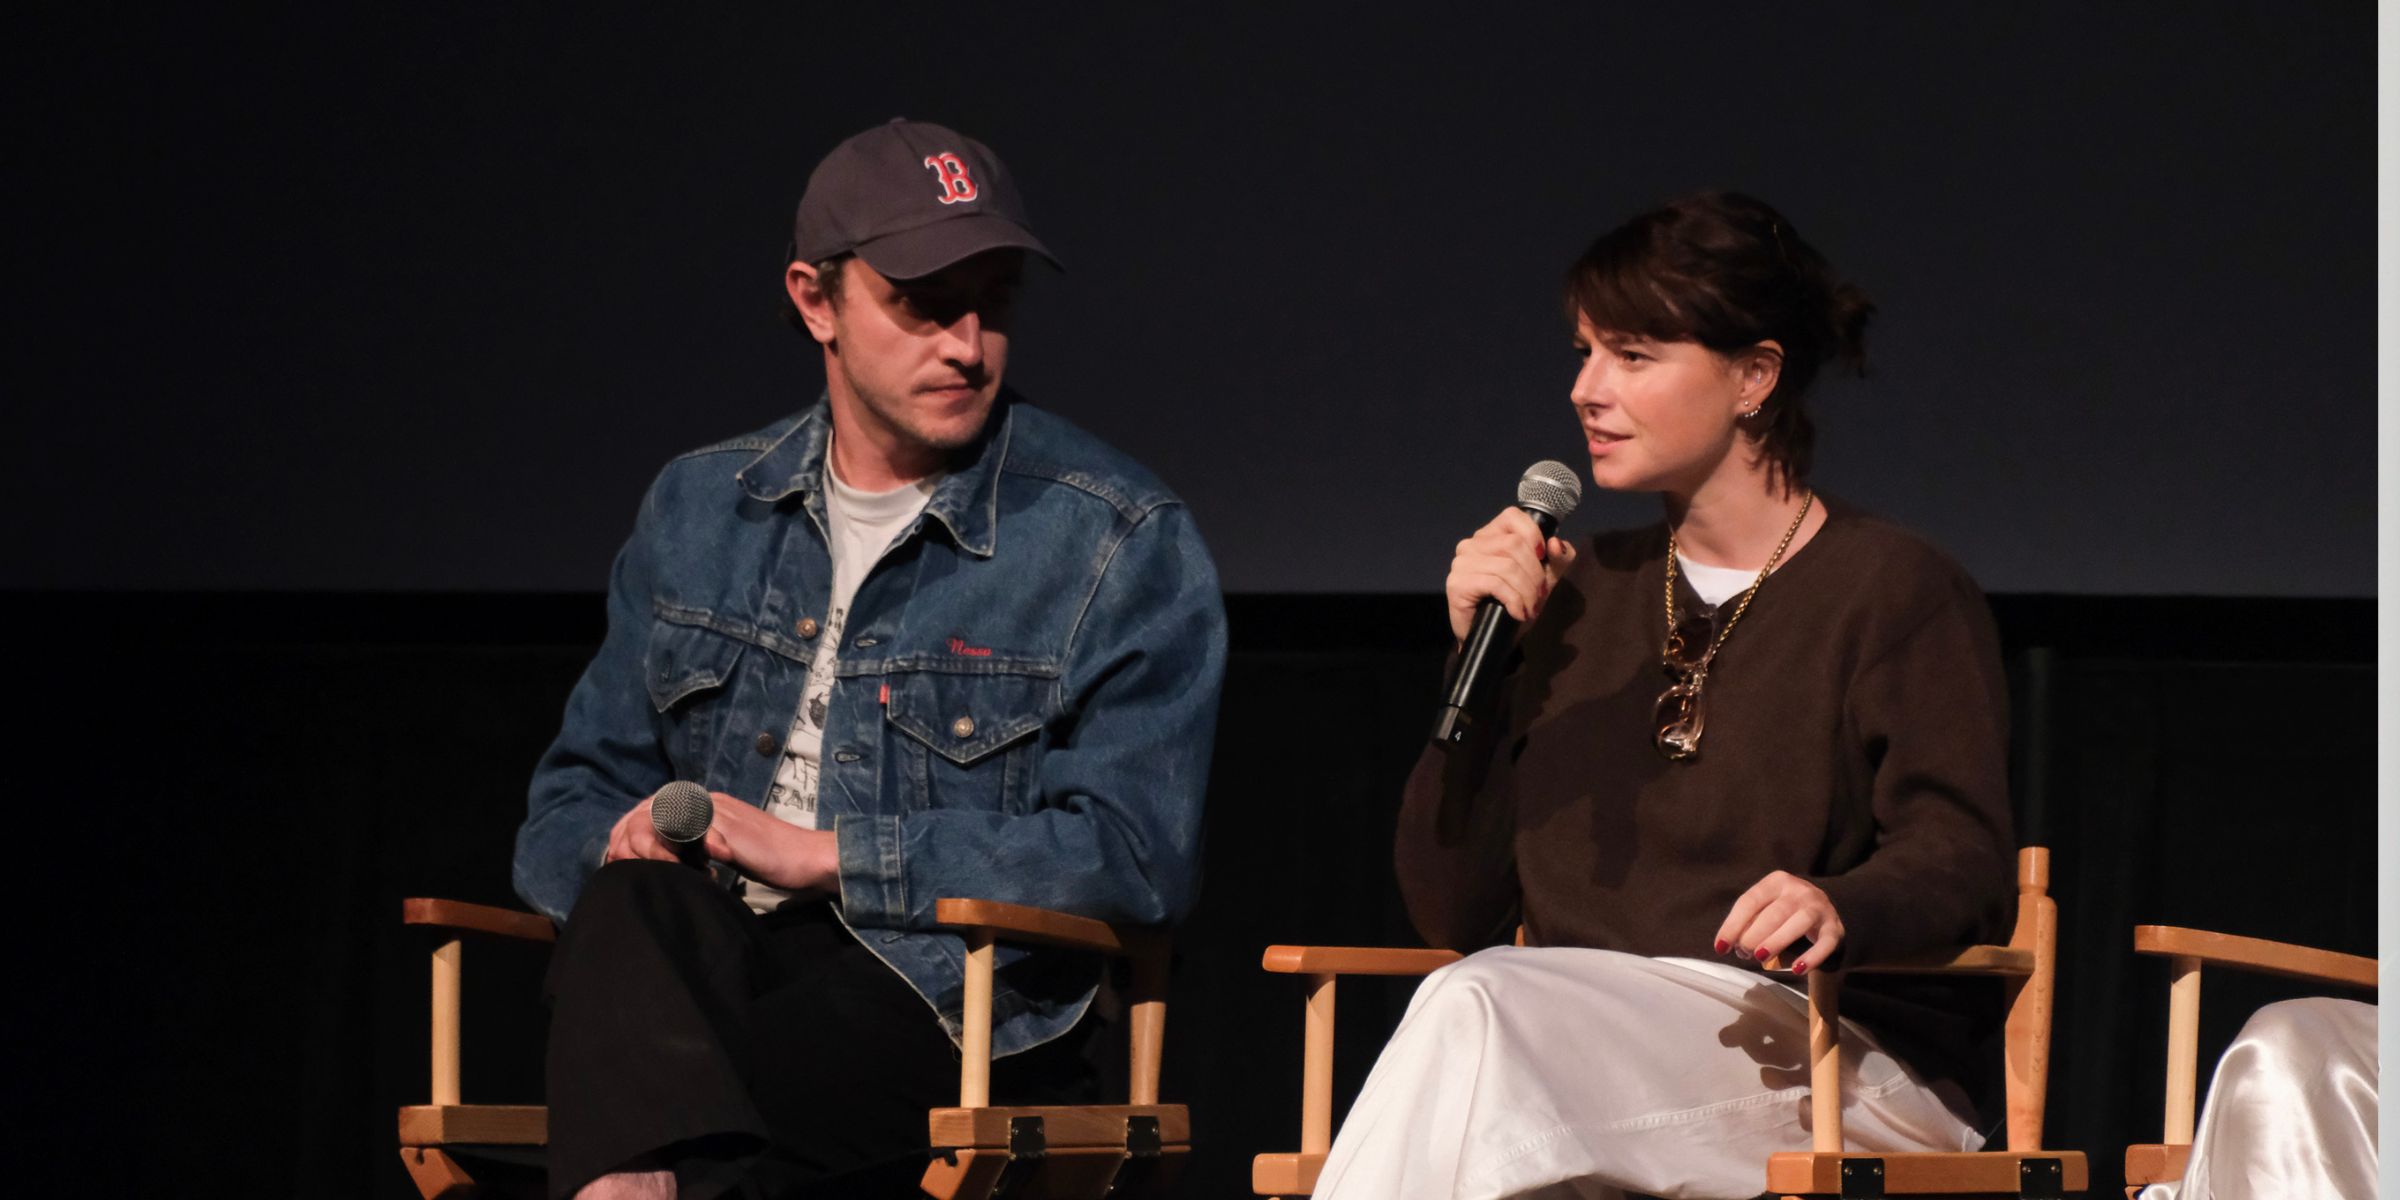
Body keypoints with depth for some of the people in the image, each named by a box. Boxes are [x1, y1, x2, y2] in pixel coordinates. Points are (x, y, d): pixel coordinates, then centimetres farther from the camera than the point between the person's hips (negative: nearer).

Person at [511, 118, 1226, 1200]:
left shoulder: (1124, 542, 3)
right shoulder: (699, 509, 19)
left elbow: (1134, 854, -7)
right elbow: (581, 794, 25)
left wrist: (823, 854, -10)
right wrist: (623, 844, -4)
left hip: (954, 1007, -4)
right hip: (709, 970, 4)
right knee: (635, 905, -38)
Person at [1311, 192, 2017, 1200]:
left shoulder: (1898, 592, 5)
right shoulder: (1583, 596, 21)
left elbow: (1962, 863, -8)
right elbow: (1452, 909, 16)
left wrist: (1844, 909, -31)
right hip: (1589, 1053, 4)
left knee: (1477, 1012, -32)